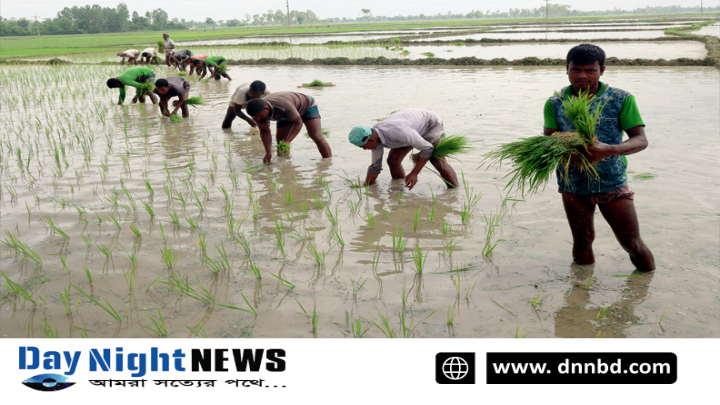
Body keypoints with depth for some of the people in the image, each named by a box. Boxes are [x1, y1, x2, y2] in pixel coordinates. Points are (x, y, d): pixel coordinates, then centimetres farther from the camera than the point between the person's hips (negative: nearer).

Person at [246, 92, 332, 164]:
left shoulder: (284, 106, -46)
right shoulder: (257, 111, -28)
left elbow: (298, 122, -34)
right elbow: (264, 131, -18)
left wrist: (287, 142, -46)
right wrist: (267, 152, -30)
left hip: (307, 106, -6)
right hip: (286, 115, 6)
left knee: (316, 136, -20)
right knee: (280, 140, -3)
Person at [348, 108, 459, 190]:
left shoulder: (396, 131, -45)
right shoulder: (373, 135, -18)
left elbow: (427, 148, -36)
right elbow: (375, 166, -4)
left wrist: (414, 173, -34)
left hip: (431, 124, -7)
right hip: (414, 126, 7)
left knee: (438, 162, -21)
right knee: (393, 160, -2)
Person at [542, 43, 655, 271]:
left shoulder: (621, 100, -6)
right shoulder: (555, 103, 0)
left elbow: (641, 140, -11)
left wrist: (609, 149, -32)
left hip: (612, 184, -1)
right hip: (572, 185, 1)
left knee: (632, 243, 4)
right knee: (582, 240, 13)